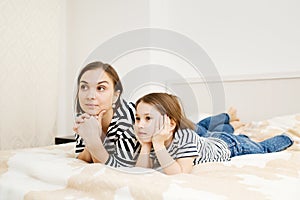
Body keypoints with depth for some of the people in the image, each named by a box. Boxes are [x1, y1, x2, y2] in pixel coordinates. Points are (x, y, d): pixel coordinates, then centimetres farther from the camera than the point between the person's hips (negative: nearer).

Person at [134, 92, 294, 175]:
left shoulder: (185, 136, -45)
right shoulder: (153, 140, -27)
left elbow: (180, 174, -49)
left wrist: (158, 145, -53)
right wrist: (145, 146, -39)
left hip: (231, 145, -4)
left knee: (263, 148, 25)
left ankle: (285, 138, 51)